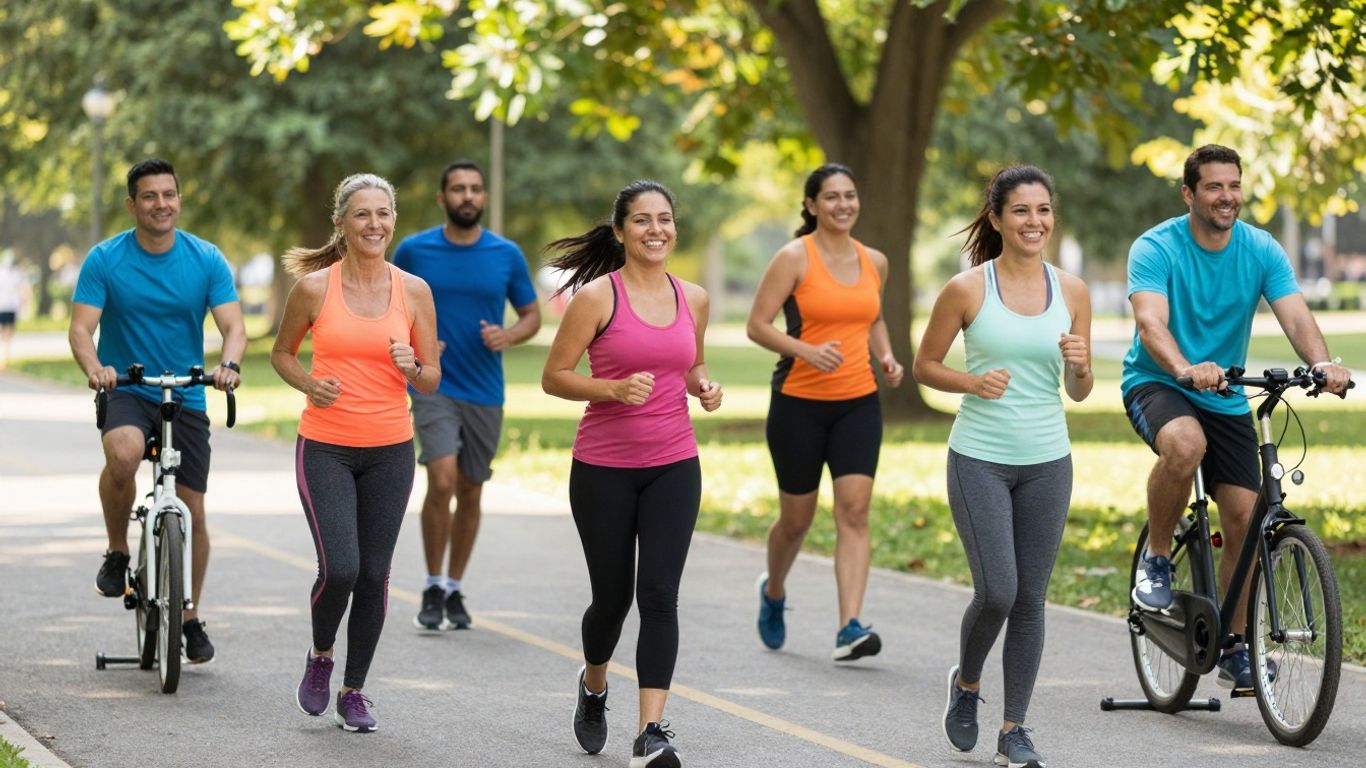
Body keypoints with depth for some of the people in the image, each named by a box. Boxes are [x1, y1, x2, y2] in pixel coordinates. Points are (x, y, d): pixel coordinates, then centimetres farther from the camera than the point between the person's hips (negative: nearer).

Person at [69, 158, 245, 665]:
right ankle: (117, 553, -11)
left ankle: (190, 618, 22)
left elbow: (233, 325, -8)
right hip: (124, 393, -2)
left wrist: (229, 364, -31)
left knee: (193, 513, 2)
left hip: (185, 399, 2)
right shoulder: (104, 260, -6)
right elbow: (81, 328, -12)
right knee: (123, 453, -35)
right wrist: (94, 368, -34)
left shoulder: (207, 260, -3)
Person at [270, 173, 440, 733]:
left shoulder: (414, 291, 1)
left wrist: (412, 368, -15)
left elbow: (432, 380, 7)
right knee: (340, 568, -15)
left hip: (390, 450, 2)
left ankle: (354, 690, 21)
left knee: (374, 575, 5)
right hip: (325, 448, -2)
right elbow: (282, 352, 11)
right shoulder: (314, 287, -4)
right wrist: (309, 383, -9)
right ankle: (320, 655, 16)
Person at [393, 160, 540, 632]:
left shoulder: (507, 255, 1)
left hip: (485, 392, 3)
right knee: (442, 482, -18)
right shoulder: (414, 250, -2)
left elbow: (532, 315, 10)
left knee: (470, 493, 10)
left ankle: (454, 591, 25)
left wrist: (508, 336, -11)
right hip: (432, 385, -2)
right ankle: (432, 588, -4)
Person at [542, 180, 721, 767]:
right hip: (604, 469, -2)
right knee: (612, 595, 9)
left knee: (660, 594, -10)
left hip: (673, 466, 3)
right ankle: (593, 686, 42)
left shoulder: (694, 299, 5)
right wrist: (615, 389, -21)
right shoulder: (597, 296, -8)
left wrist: (703, 386, 1)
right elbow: (553, 376, -7)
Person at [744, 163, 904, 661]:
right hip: (799, 402, -3)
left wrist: (886, 358, 5)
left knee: (854, 510, -12)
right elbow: (757, 325, -10)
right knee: (797, 518, 8)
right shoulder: (795, 258, -8)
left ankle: (850, 629, -18)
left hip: (858, 403, 3)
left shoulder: (875, 262, 8)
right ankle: (773, 592, 40)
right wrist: (808, 351, -24)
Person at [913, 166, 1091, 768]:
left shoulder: (1071, 291, 3)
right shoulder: (967, 290, -6)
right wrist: (972, 382, -15)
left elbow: (1079, 393, 9)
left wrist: (1079, 366, -13)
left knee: (1030, 599, 4)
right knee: (997, 592, -11)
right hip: (980, 459, -3)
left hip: (1047, 461, 3)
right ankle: (966, 682, 20)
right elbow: (924, 366, 3)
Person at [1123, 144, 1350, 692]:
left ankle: (1235, 650, 9)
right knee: (1185, 444, -38)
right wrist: (1186, 368, -50)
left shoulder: (1262, 251, -4)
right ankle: (1156, 559, -13)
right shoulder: (1156, 248, -14)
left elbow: (1295, 315, -17)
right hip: (1156, 385, -4)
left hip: (1226, 398, 4)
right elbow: (1151, 323, -29)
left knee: (1244, 517, -6)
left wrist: (1323, 363, -38)